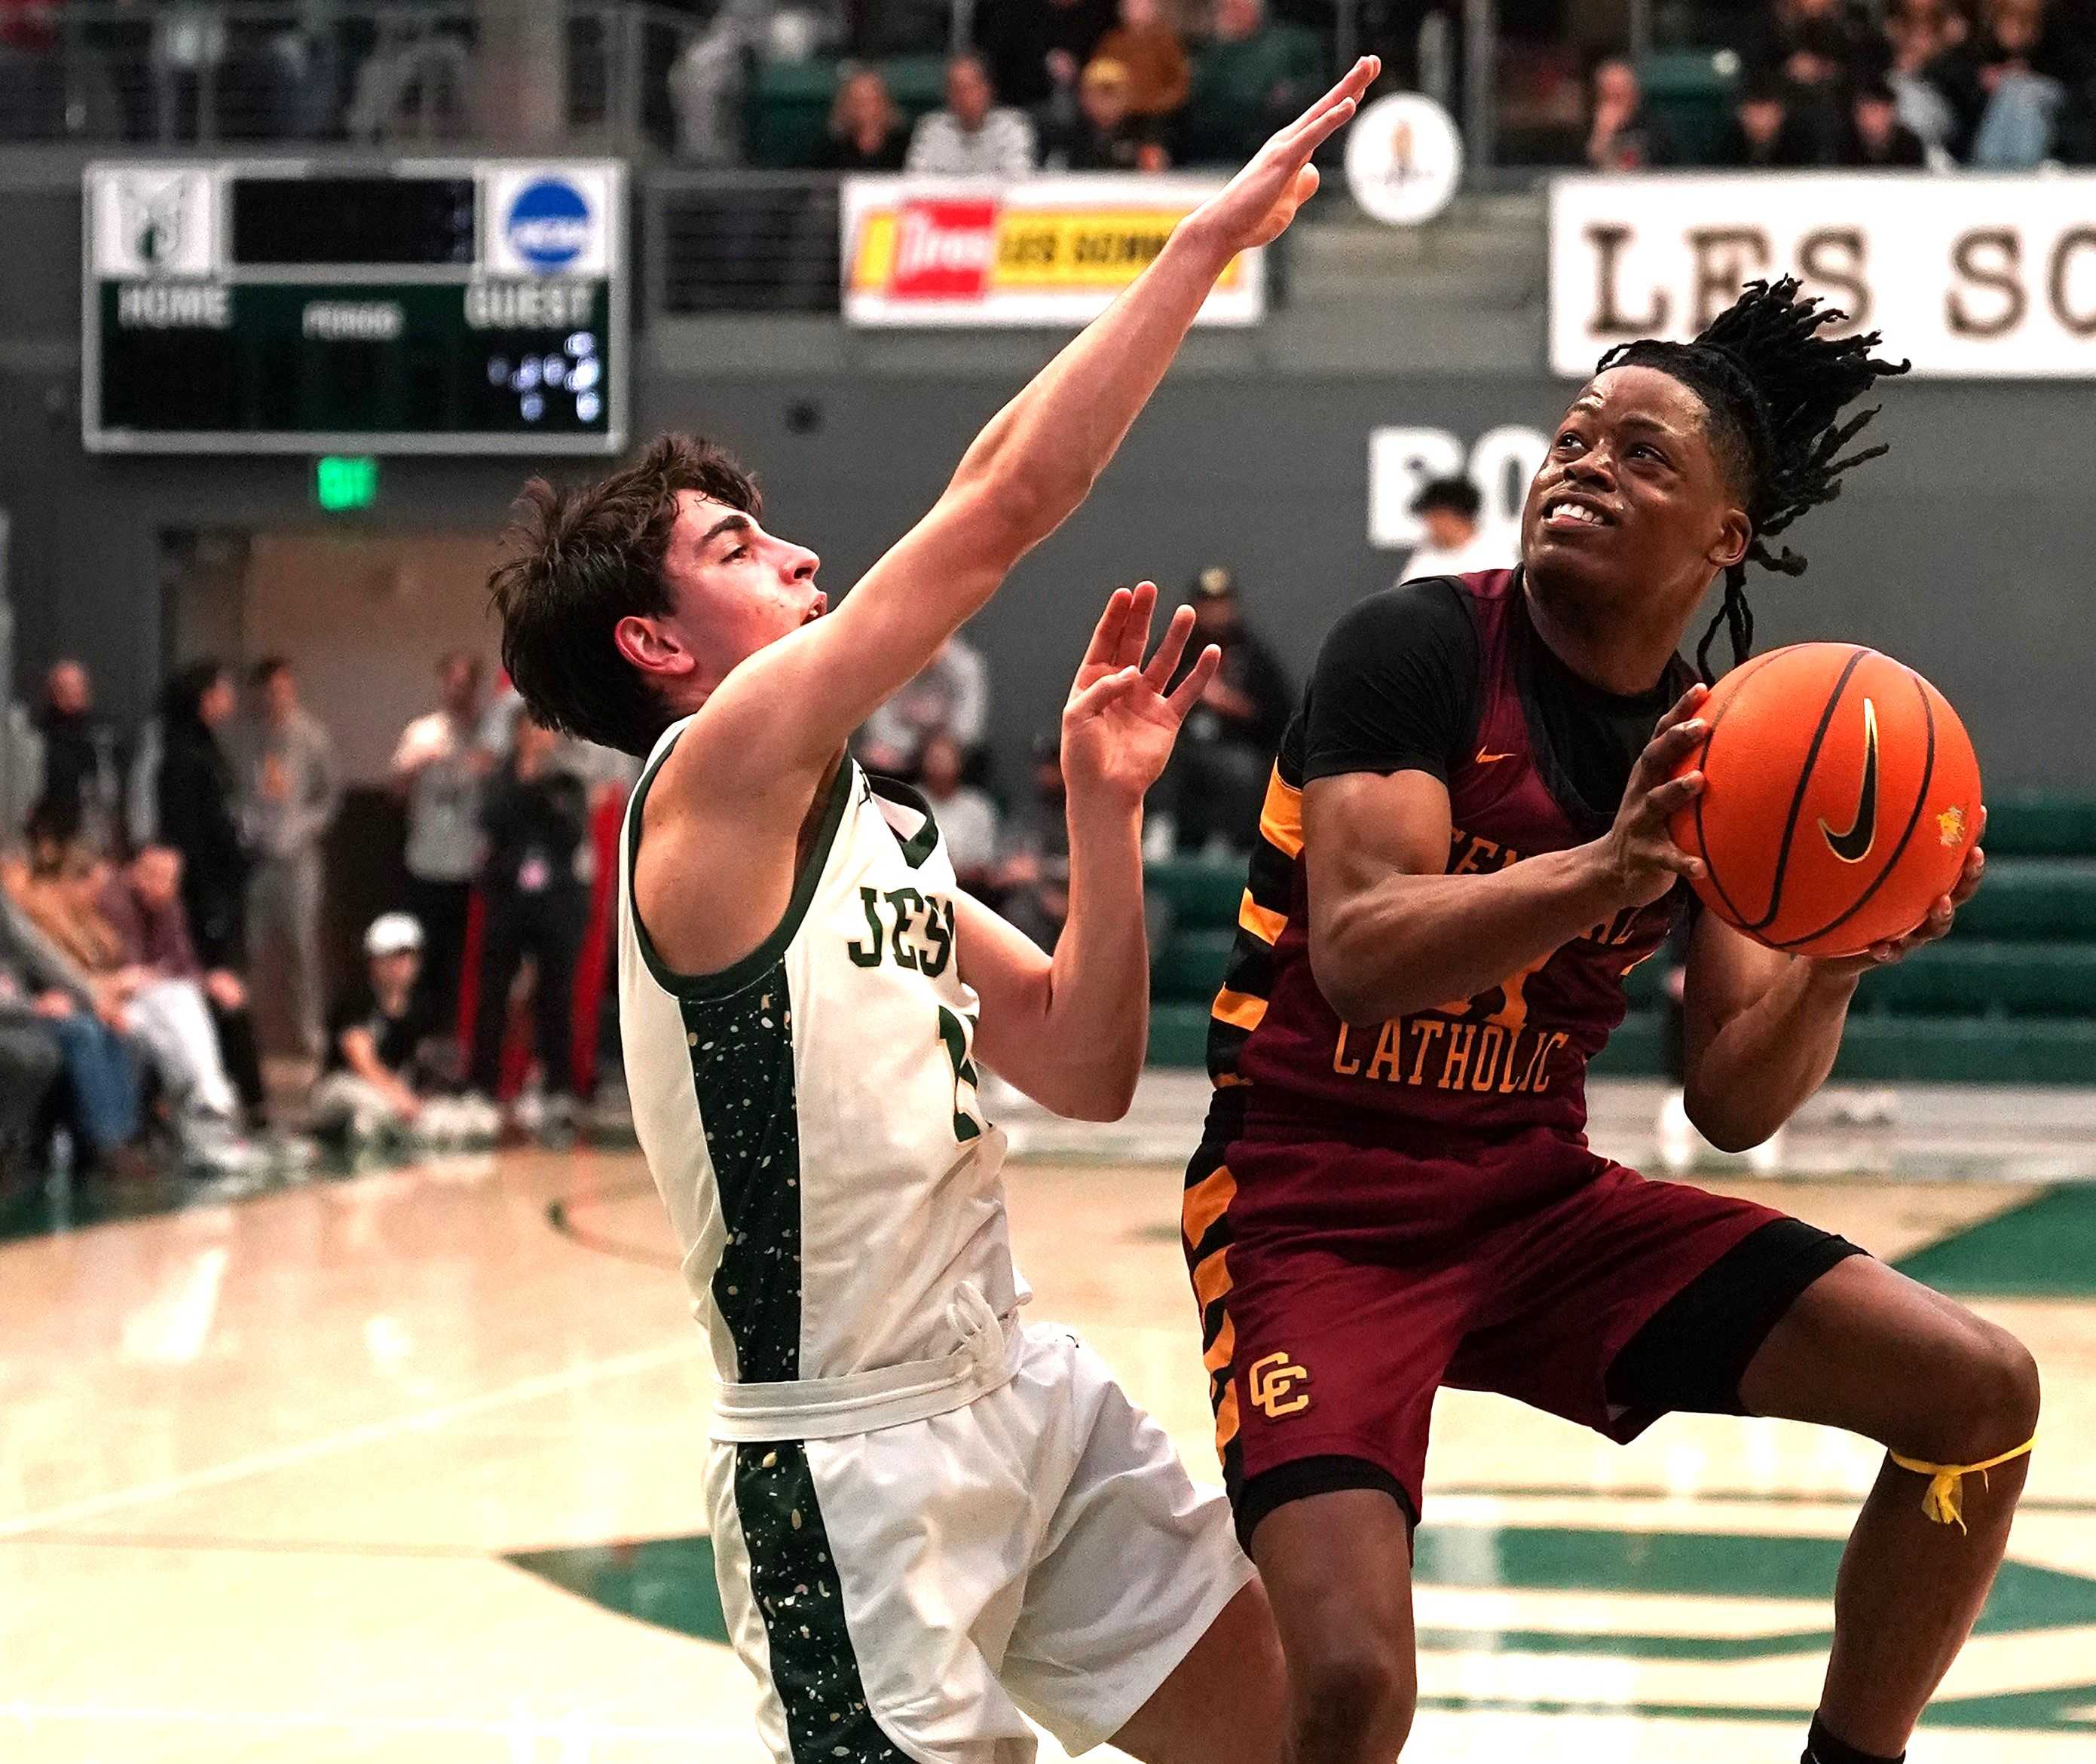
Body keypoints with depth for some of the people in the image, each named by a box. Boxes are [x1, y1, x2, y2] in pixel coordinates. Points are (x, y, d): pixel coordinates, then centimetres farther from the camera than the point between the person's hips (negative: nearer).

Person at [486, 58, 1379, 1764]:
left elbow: (1087, 1067, 13)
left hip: (1021, 1385, 9)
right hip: (855, 1448, -9)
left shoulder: (876, 830, 13)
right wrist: (1212, 234, -16)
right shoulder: (721, 768, -13)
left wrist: (1106, 803, 3)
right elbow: (1009, 499, -19)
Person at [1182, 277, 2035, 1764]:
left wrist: (1836, 966, -15)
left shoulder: (1720, 751, 6)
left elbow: (1733, 1105, 5)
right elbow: (1360, 954, -25)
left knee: (1981, 1393, -3)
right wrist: (1613, 868, -37)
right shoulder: (1420, 648, -12)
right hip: (1320, 1210, -6)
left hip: (1543, 1198, 6)